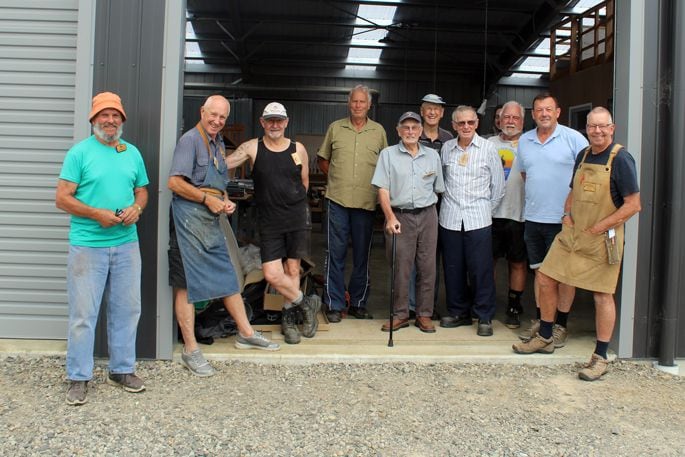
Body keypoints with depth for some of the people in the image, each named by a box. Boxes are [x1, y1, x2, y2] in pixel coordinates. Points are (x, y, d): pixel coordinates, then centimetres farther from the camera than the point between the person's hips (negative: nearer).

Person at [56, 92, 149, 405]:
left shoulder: (132, 153, 12)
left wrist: (137, 208, -3)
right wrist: (96, 213, -18)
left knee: (126, 309, 11)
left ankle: (122, 370, 26)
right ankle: (78, 378, 13)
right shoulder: (80, 152, -3)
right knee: (83, 314, 0)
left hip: (126, 244, 5)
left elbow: (142, 190, 19)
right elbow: (62, 198, -7)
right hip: (87, 246, -5)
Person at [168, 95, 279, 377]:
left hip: (212, 219, 9)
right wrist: (208, 199, -15)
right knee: (186, 285, -2)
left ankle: (246, 333, 26)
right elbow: (174, 182, -16)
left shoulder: (219, 143, 18)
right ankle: (190, 351, 5)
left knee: (228, 277, 14)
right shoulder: (190, 139, -9)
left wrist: (226, 201, 8)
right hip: (190, 218, -9)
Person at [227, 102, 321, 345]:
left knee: (293, 269, 6)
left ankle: (289, 316, 26)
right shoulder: (252, 147, 1)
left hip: (297, 217, 1)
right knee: (272, 274, -7)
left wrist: (292, 204, 10)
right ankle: (305, 303, 17)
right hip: (269, 221, 0)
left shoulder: (298, 149, 4)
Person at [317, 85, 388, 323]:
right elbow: (322, 160, 14)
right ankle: (334, 304, 8)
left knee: (362, 254, 9)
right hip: (338, 199, -1)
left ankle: (358, 303, 20)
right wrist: (337, 178, 3)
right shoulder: (335, 128, 7)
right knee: (336, 252, 0)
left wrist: (379, 187, 2)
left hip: (366, 202, 1)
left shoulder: (378, 131, 8)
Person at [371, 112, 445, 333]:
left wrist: (436, 211, 7)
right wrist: (390, 217, -15)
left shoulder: (432, 155, 11)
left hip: (427, 216, 2)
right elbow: (383, 189, -4)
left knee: (427, 267, 5)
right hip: (399, 216, -2)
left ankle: (424, 314, 16)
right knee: (400, 268, 1)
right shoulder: (388, 154, 3)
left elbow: (438, 189, 15)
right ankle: (400, 315, 13)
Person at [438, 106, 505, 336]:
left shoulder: (488, 148, 1)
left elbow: (498, 185, 5)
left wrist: (487, 208, 5)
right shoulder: (446, 148, 7)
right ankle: (458, 312, 22)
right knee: (453, 268, 8)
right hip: (450, 217, 3)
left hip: (478, 219, -3)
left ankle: (485, 317, 9)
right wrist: (449, 202, 9)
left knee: (481, 269, -2)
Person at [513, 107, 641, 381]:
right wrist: (567, 213, 4)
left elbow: (633, 205, -14)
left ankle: (600, 358, 13)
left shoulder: (620, 159, -11)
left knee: (602, 295, 1)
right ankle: (545, 338, 26)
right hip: (572, 233, 7)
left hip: (602, 239, -7)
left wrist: (598, 228, -15)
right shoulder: (583, 156, 10)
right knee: (546, 279, 8)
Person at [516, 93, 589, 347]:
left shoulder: (574, 139, -6)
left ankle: (561, 325, 13)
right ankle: (540, 320, 24)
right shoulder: (524, 141, 9)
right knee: (540, 271, 13)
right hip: (533, 217, 5)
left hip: (563, 218, -5)